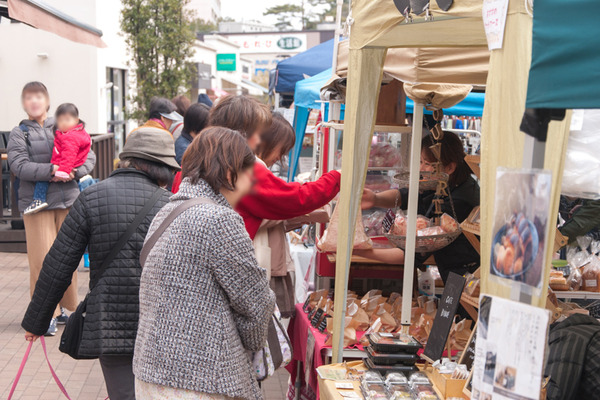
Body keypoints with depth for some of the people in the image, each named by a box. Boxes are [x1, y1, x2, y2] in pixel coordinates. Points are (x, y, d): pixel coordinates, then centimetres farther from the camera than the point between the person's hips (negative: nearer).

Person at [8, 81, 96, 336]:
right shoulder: (19, 133, 5)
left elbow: (89, 155, 6)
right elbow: (19, 166, -10)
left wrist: (74, 171, -13)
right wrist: (51, 170, -21)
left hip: (68, 200, 2)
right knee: (42, 258, -4)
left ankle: (65, 307, 24)